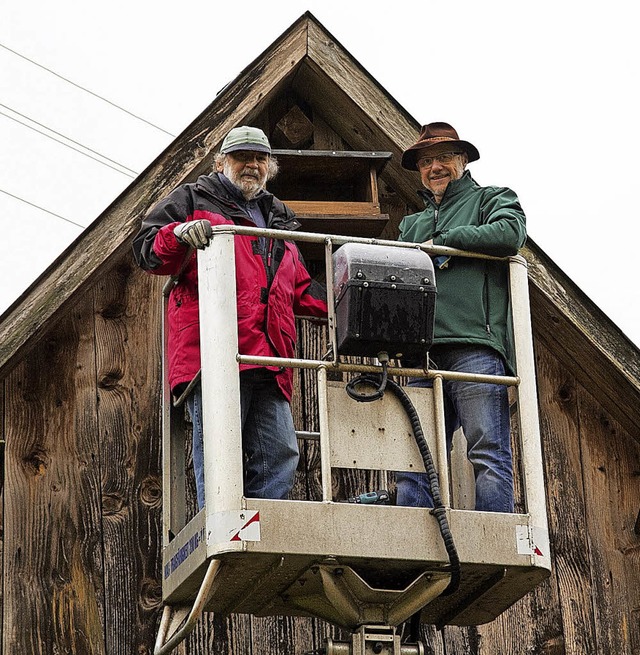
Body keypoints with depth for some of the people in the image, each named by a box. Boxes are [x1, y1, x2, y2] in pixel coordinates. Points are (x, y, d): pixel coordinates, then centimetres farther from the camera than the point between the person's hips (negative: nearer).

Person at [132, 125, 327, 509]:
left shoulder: (279, 218, 32)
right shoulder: (193, 200, 14)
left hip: (268, 361, 6)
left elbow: (300, 290, 35)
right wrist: (179, 233, -17)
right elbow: (147, 250, 4)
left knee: (281, 455, -2)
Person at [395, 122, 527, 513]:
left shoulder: (492, 199, 16)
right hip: (425, 355, 6)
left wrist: (442, 241, 0)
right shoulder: (412, 224, 33)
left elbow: (511, 233, -7)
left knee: (489, 454, -12)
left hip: (476, 347, -5)